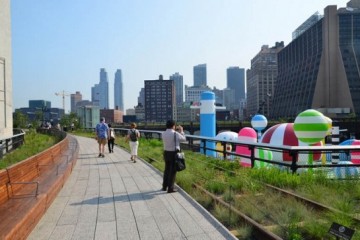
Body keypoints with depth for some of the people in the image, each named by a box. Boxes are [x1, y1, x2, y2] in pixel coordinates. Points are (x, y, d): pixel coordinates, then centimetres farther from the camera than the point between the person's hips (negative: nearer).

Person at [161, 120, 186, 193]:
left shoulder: (163, 134, -1)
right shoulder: (175, 134, -17)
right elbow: (184, 139, -2)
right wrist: (181, 131, 12)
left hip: (166, 152, 6)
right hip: (174, 153, -6)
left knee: (167, 169, 19)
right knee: (173, 170, 4)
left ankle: (164, 186, 29)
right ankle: (170, 188, 10)